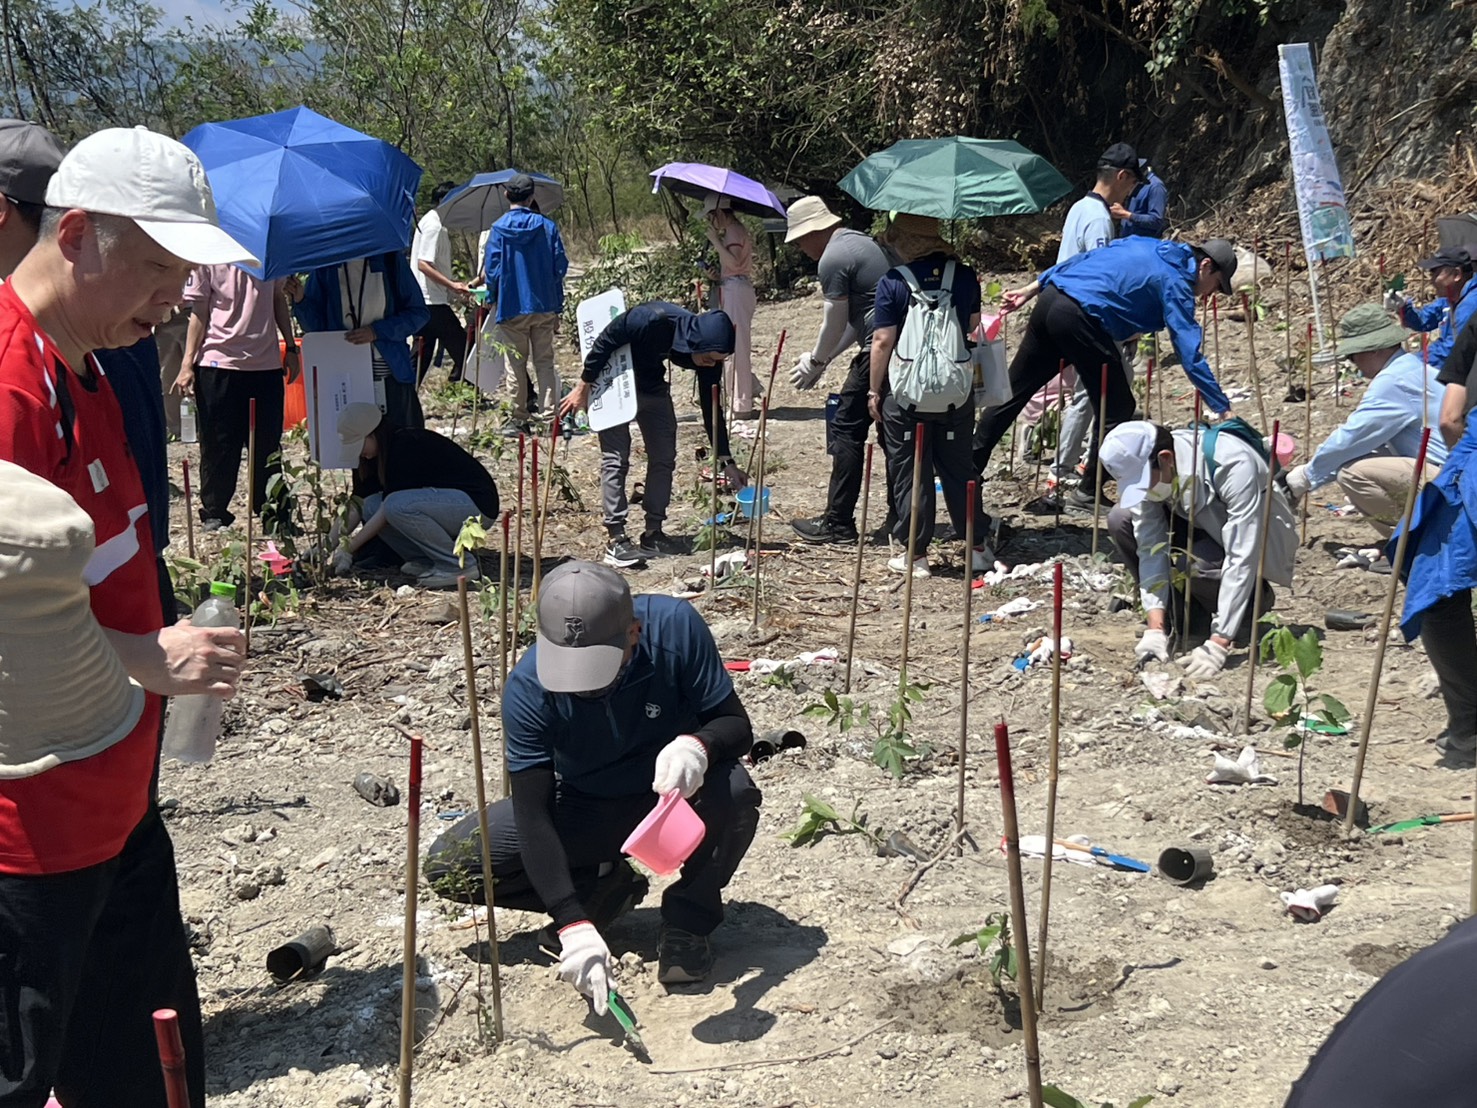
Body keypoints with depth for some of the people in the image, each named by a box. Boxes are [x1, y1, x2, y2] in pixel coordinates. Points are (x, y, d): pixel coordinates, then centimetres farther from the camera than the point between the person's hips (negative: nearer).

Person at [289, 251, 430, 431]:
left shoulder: (390, 258, 1)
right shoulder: (326, 263, 4)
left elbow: (419, 312, 2)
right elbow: (316, 327, 8)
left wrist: (377, 331, -11)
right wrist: (300, 300, -12)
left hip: (390, 378, -1)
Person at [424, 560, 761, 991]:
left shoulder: (674, 627, -27)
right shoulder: (528, 687, -26)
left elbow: (738, 726, -19)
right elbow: (532, 814, -25)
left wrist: (699, 745, -45)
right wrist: (574, 925, -35)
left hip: (672, 795, -1)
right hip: (583, 808, 1)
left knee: (734, 791, -36)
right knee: (446, 866, -15)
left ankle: (688, 919, -7)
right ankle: (605, 887, 4)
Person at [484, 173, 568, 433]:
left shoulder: (499, 229, -8)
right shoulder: (547, 226, -2)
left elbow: (491, 270, -7)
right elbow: (560, 265, 0)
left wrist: (493, 298, 11)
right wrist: (557, 303, 10)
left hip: (512, 307, -2)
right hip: (545, 306, 2)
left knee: (516, 364, 7)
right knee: (544, 362, 9)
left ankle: (519, 419, 9)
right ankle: (548, 414, 5)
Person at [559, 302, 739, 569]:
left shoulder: (708, 355, -19)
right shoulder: (654, 320, -37)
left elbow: (711, 408, -9)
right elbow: (604, 341, -25)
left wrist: (727, 462, -10)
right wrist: (583, 387, -18)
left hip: (651, 384, 6)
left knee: (664, 457, 1)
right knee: (616, 459, -10)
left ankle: (653, 533, 10)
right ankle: (617, 542, -10)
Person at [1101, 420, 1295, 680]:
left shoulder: (1233, 464, -37)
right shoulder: (1143, 468, -21)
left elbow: (1242, 560, -39)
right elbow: (1151, 548, -20)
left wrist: (1217, 646, -41)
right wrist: (1155, 629, -30)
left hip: (1259, 543, -6)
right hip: (1204, 528, 6)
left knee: (1192, 564, -36)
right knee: (1120, 520, -16)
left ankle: (1254, 599, -2)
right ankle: (1180, 621, -2)